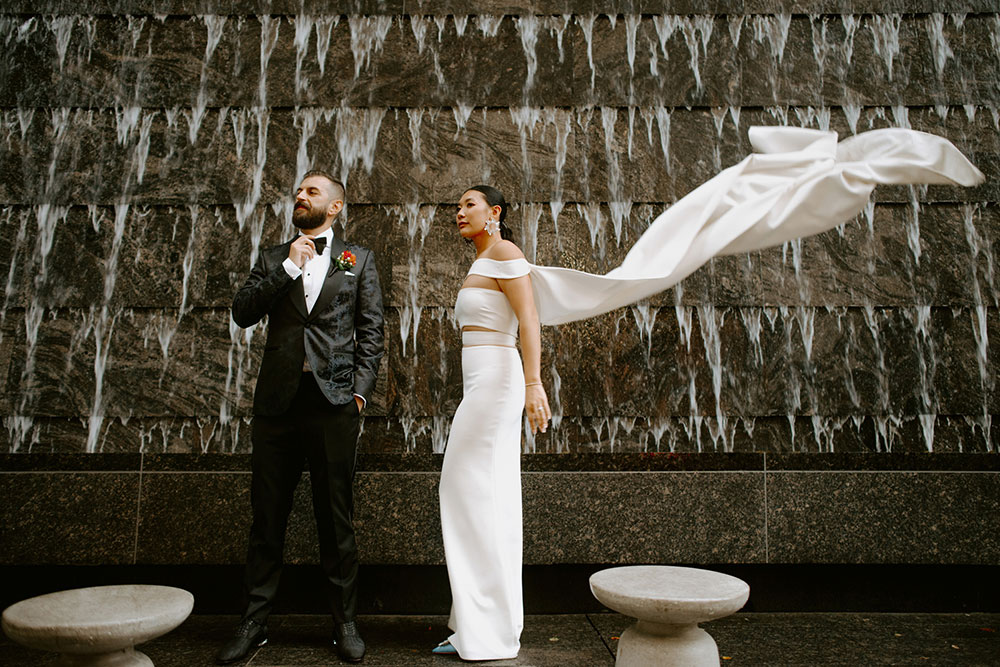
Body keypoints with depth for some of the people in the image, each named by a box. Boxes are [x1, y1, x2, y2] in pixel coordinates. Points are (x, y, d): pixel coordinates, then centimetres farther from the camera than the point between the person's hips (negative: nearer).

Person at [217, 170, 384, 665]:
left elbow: (371, 331, 7)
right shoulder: (273, 259, 17)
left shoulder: (358, 260, 13)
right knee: (267, 516, 7)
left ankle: (345, 623, 16)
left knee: (335, 517, 4)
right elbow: (242, 313, 3)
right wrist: (288, 267, -4)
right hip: (278, 399, 2)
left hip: (333, 400, -2)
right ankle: (253, 623, 19)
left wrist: (361, 386, -5)